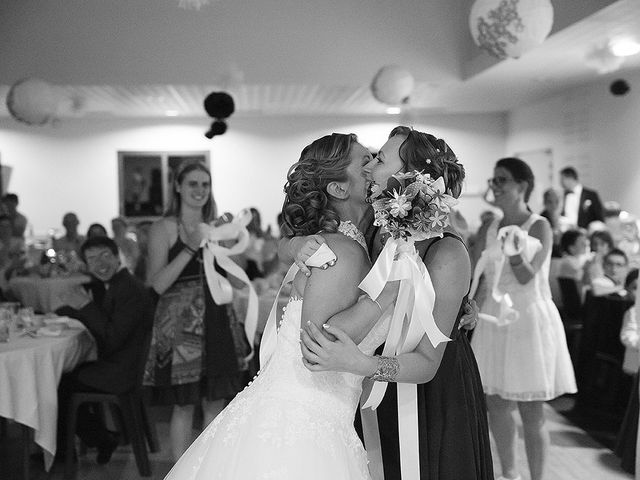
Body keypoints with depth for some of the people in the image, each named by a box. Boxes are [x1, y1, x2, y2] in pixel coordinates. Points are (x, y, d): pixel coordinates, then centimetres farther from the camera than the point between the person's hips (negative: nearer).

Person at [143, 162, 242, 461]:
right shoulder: (163, 228, -3)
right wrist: (190, 249, -19)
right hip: (180, 322, -5)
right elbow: (157, 285, -13)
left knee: (216, 401, 8)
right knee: (184, 405, 2)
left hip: (215, 321, 5)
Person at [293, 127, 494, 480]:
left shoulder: (447, 254, -26)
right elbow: (285, 242, 0)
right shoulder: (377, 230, -7)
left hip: (434, 403, -5)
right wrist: (302, 244, -23)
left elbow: (427, 363, -28)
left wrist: (358, 363, -44)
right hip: (384, 399, 6)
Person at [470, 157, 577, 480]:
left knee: (530, 411, -1)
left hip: (530, 318, -5)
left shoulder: (539, 227, -8)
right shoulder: (491, 229, 7)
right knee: (496, 403, 12)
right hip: (495, 318, 6)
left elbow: (528, 277, -22)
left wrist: (515, 253, -39)